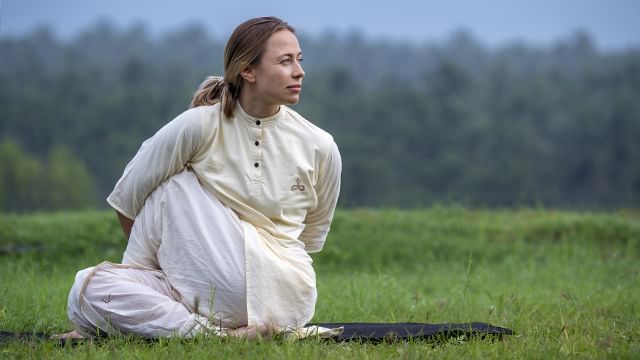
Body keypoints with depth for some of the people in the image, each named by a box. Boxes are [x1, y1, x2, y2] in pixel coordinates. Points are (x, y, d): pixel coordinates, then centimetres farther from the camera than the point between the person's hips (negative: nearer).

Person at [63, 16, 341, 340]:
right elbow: (126, 200, 2)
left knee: (173, 186, -17)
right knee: (91, 288, -21)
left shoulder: (320, 148, -1)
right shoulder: (200, 126, -7)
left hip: (283, 295, -1)